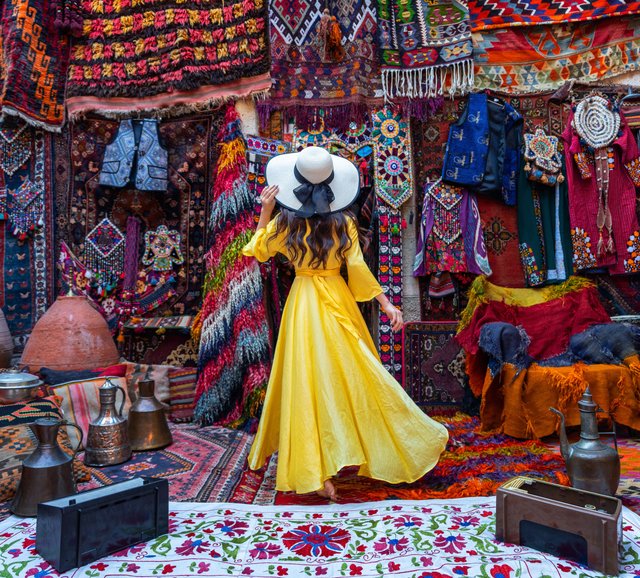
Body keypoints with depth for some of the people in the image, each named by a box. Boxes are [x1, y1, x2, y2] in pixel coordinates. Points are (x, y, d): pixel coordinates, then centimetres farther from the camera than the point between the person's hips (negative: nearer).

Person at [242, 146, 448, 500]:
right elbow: (358, 268, -8)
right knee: (354, 377, 12)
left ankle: (319, 474, 3)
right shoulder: (343, 222, -5)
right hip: (337, 302, 1)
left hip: (303, 304, 0)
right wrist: (385, 302, -2)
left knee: (308, 382, 3)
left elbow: (258, 250, 9)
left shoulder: (284, 222, -5)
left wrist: (265, 212, 6)